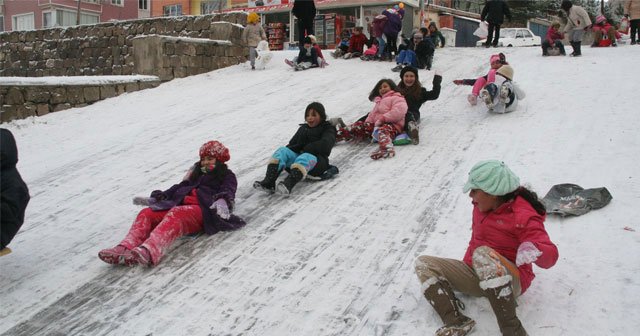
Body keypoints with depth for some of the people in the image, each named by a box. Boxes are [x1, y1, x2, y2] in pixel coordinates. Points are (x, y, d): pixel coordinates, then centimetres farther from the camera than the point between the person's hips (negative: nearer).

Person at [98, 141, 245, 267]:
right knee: (146, 213, -19)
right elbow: (180, 187, 31)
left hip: (202, 209, -6)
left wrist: (222, 201, -23)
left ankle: (149, 252, -63)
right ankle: (125, 249, -43)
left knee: (175, 215, -38)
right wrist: (158, 197, 17)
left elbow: (227, 193, 1)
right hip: (180, 205, 7)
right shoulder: (198, 172, 39)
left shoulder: (227, 176, 22)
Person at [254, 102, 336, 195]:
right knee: (282, 150, -23)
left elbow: (324, 145, -10)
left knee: (306, 157, -39)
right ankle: (268, 182, -42)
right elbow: (292, 144, 25)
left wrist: (306, 149, -11)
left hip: (316, 160, -5)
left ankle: (288, 184, -65)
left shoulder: (328, 129, 10)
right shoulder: (303, 128, 29)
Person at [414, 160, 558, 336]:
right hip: (477, 275, 8)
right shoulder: (481, 207, 6)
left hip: (512, 281, -8)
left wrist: (532, 249, -48)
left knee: (483, 253, -40)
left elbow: (550, 255, -25)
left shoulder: (522, 216, -16)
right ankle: (455, 321, -25)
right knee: (423, 263, -5)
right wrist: (463, 270, 11)